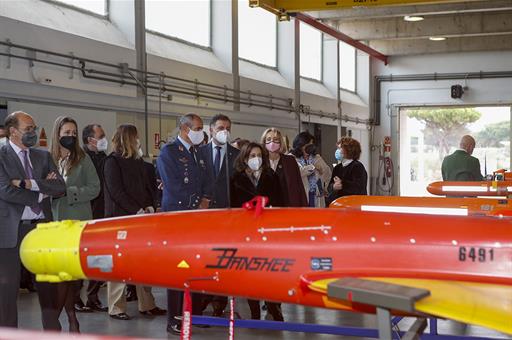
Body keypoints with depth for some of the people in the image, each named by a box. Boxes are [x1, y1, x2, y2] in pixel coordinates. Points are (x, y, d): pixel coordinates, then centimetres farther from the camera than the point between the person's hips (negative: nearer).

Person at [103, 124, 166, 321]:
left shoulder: (138, 161, 16)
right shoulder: (113, 161, -4)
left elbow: (146, 186, 19)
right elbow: (116, 191, -12)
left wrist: (149, 206, 1)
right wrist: (137, 210, -15)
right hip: (120, 218, -7)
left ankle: (146, 305, 14)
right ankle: (116, 308, 4)